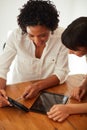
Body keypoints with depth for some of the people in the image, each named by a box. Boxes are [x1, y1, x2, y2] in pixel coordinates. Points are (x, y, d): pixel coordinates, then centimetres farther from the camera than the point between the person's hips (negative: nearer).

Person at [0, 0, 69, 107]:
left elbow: (61, 72, -11)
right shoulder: (16, 36, -17)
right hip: (18, 91, 0)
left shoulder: (61, 36, -16)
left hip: (49, 90, 0)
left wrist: (39, 86, -25)